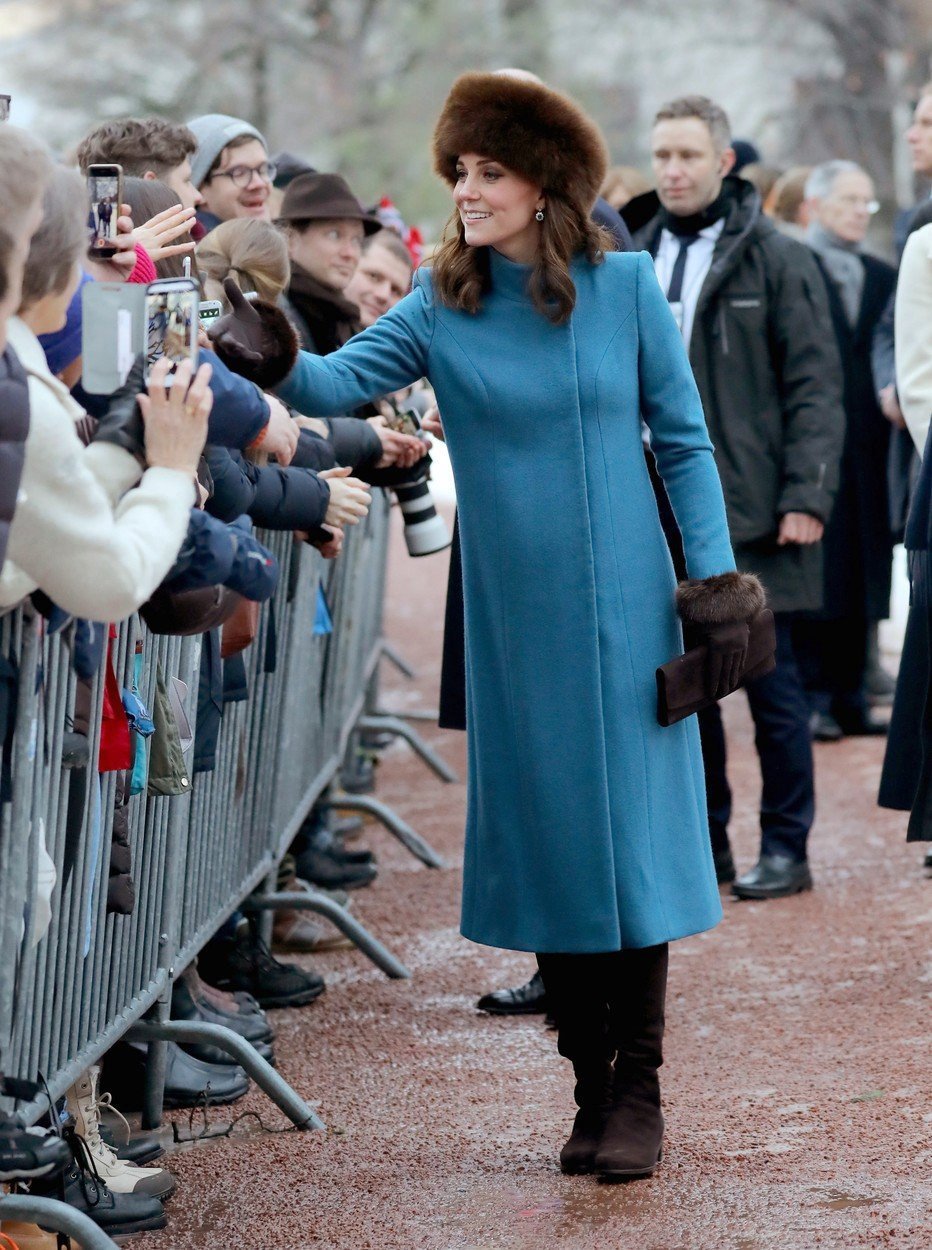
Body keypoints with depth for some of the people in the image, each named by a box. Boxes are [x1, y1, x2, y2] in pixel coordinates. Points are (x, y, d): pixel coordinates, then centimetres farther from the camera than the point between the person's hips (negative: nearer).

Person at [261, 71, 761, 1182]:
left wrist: (715, 579, -2)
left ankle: (639, 1091, 7)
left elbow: (682, 440, 3)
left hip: (625, 608, -1)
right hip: (515, 620, 2)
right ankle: (591, 1090, 16)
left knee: (633, 833, -2)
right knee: (546, 841, 5)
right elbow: (337, 383, -12)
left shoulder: (623, 286, -1)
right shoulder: (443, 308, 0)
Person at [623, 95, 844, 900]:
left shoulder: (777, 260, -2)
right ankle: (703, 842, 17)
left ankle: (786, 848, 9)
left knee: (770, 681, 1)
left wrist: (807, 496, -13)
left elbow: (814, 386, -6)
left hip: (751, 511, -4)